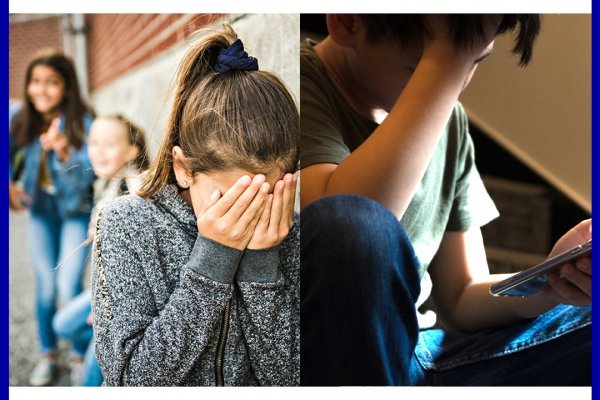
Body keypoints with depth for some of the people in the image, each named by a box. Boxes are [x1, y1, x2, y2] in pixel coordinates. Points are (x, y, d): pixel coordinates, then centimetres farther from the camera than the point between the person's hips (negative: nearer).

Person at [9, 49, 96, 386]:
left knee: (69, 286, -8)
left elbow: (86, 176, -27)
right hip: (40, 209, 3)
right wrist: (10, 184, -10)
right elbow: (10, 153, 6)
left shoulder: (84, 121, -21)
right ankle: (48, 354, 26)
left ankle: (83, 354, 15)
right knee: (46, 285, 7)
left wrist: (63, 151, -44)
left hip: (76, 210, -3)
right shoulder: (20, 117, -11)